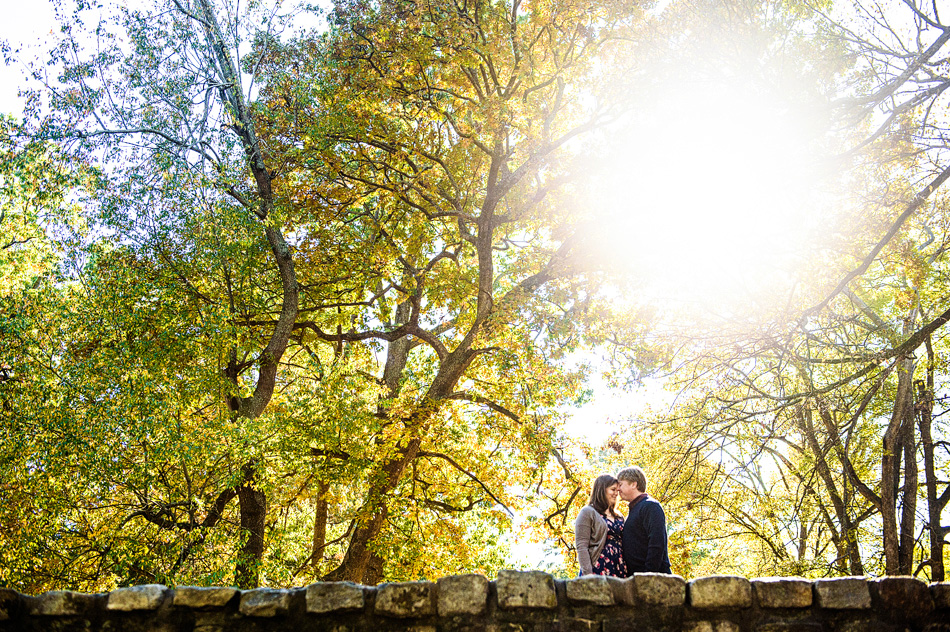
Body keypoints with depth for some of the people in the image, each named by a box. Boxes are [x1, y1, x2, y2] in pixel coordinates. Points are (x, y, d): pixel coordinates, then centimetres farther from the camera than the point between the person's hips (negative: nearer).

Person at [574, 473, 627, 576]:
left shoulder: (619, 517, 20)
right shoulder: (587, 513, -1)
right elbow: (581, 547, -8)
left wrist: (627, 570, 8)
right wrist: (588, 573, -16)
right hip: (598, 569, -6)